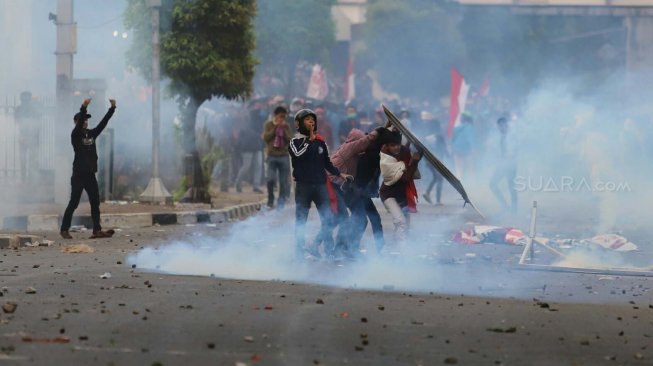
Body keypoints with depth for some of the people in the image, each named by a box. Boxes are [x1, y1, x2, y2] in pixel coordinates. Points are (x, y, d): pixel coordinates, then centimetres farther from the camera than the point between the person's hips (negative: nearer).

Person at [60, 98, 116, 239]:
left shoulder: (91, 134, 12)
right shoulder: (75, 135, -5)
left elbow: (103, 123, 8)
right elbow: (78, 124, -23)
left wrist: (112, 108, -2)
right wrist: (83, 108, -36)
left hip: (90, 174, 6)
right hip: (78, 175, -6)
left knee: (95, 202, 1)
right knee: (73, 203, -3)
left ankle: (97, 230, 0)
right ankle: (64, 229, 5)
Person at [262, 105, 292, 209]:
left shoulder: (286, 126, 9)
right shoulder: (268, 125, 5)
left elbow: (290, 140, 0)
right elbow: (265, 138, -8)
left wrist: (283, 129, -9)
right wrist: (275, 128, -10)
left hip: (284, 156, 2)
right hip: (272, 156, -2)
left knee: (284, 182, -1)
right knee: (271, 179, -15)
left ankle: (281, 203, 7)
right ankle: (270, 200, 7)